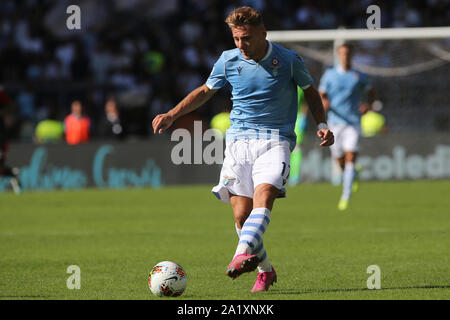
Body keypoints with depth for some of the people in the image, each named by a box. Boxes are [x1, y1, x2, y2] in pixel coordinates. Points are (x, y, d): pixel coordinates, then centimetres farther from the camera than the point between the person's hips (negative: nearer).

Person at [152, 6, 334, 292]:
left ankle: (242, 255, -46)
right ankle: (265, 270, 10)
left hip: (276, 140, -2)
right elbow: (205, 91, 19)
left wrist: (322, 125, -1)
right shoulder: (229, 60, 4)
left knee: (264, 194, -28)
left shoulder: (289, 60, -1)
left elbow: (311, 92, 14)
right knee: (241, 212, -9)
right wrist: (172, 115, 10)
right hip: (239, 140, 2)